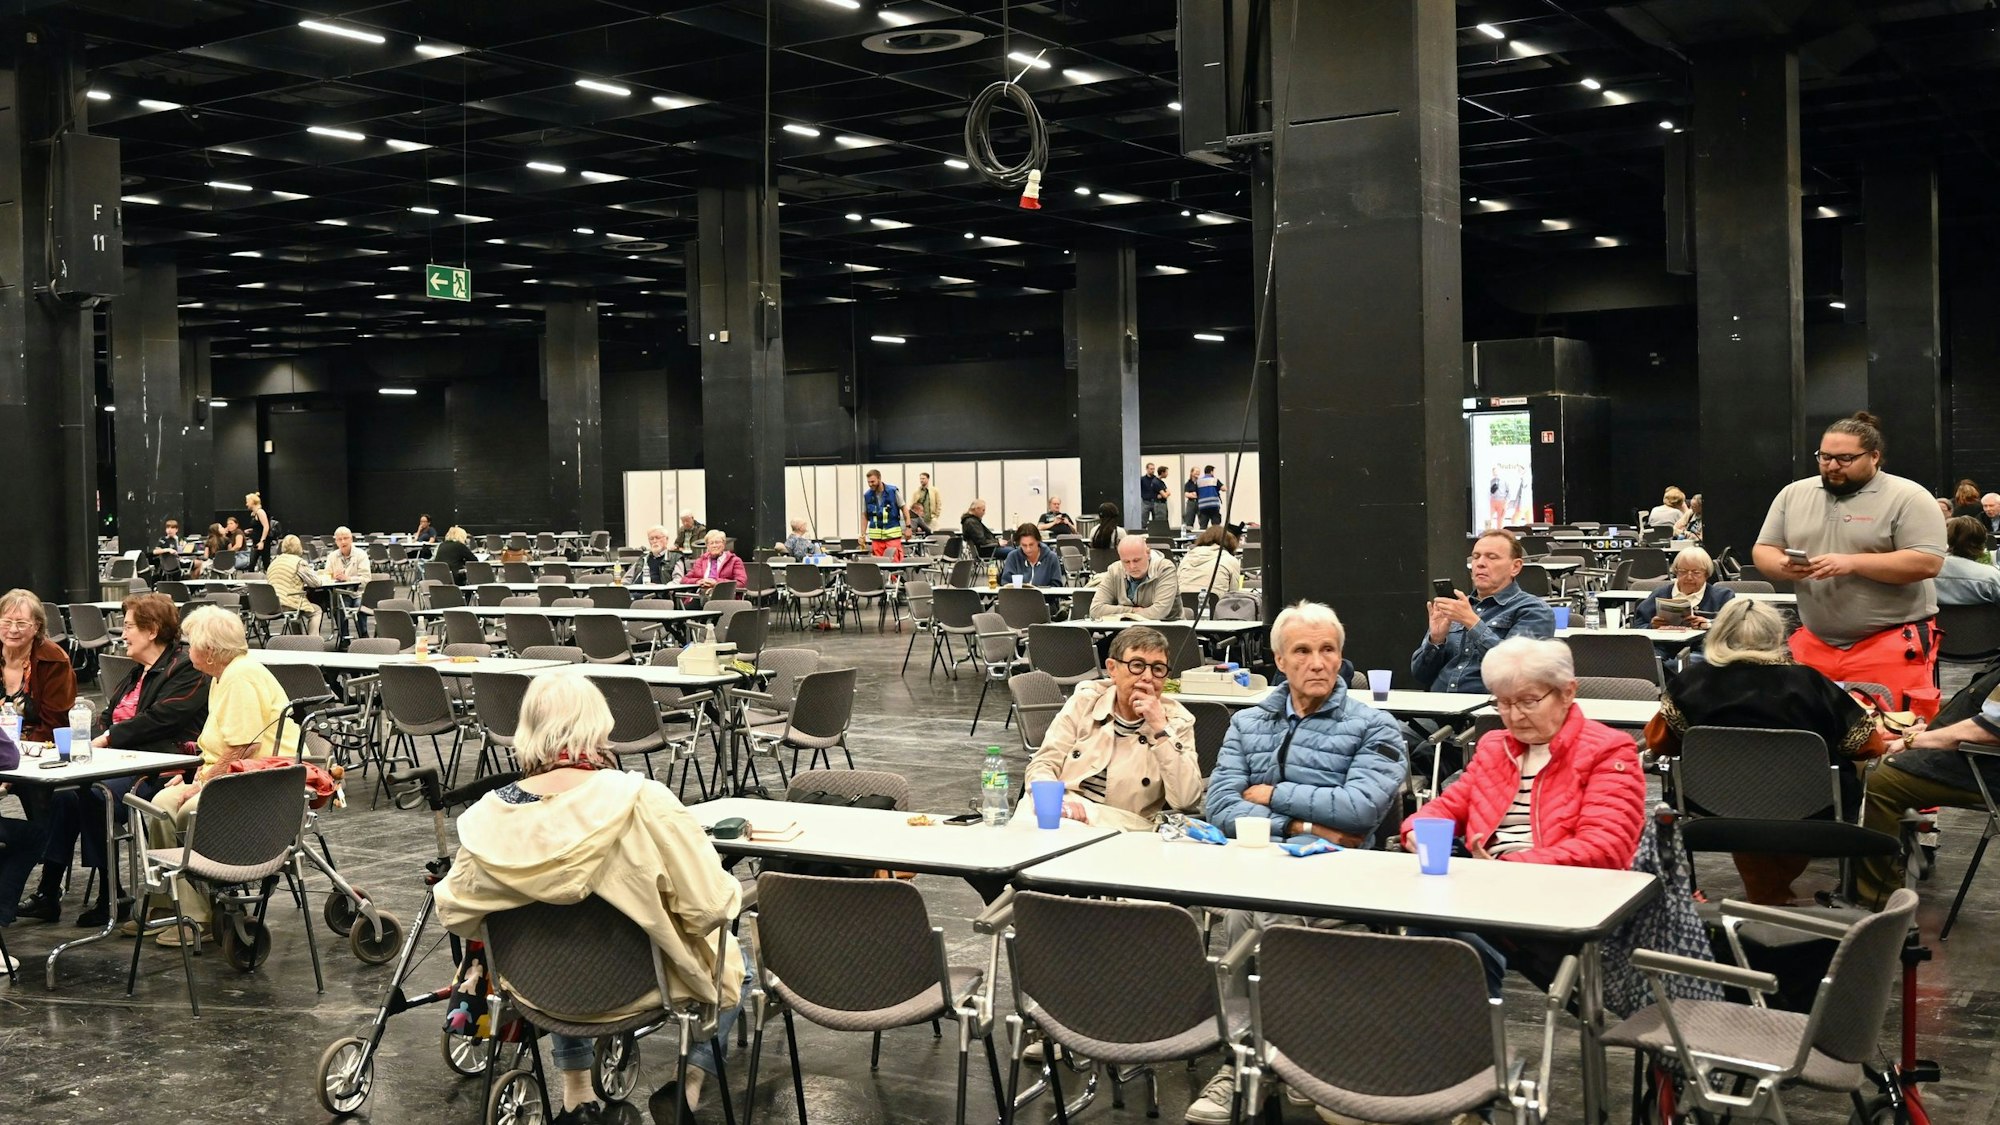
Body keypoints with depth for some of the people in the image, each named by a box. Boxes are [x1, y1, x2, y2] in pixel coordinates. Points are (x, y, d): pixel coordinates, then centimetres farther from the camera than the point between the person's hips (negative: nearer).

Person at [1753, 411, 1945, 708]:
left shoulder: (1907, 497, -6)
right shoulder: (1793, 494, 9)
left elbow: (1927, 562, -14)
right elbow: (1763, 551, 12)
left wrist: (1852, 564, -21)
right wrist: (1782, 566, -12)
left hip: (1893, 644, -5)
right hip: (1814, 645, 5)